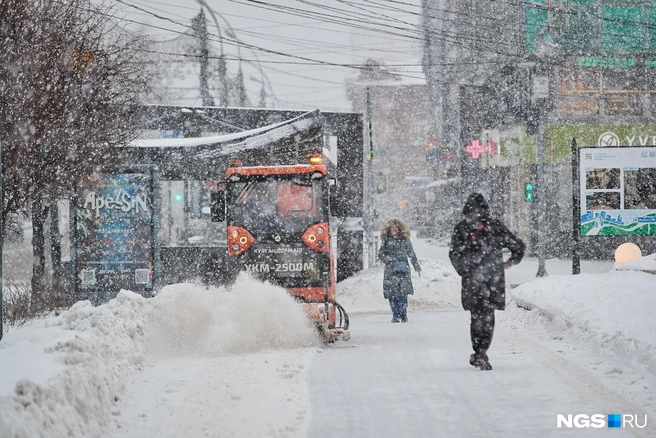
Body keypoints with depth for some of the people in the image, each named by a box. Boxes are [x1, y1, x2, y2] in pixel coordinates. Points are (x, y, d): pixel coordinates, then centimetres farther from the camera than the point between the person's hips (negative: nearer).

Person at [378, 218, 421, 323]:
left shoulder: (405, 240, 9)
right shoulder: (386, 240, 11)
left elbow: (412, 255, 14)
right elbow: (380, 254, 8)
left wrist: (417, 267, 13)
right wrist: (391, 260, -5)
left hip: (403, 269, -1)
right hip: (390, 270, 1)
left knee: (403, 292, -13)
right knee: (392, 293, -5)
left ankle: (403, 314, -6)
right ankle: (395, 315, 1)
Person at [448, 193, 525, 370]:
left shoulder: (461, 227, -1)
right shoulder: (495, 226, 4)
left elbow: (454, 254, -4)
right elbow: (517, 245, 6)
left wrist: (463, 270, 12)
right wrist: (510, 262, 23)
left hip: (472, 278, -1)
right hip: (494, 278, 1)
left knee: (477, 315, 9)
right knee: (488, 316, 8)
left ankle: (479, 354, 1)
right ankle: (482, 352, -1)